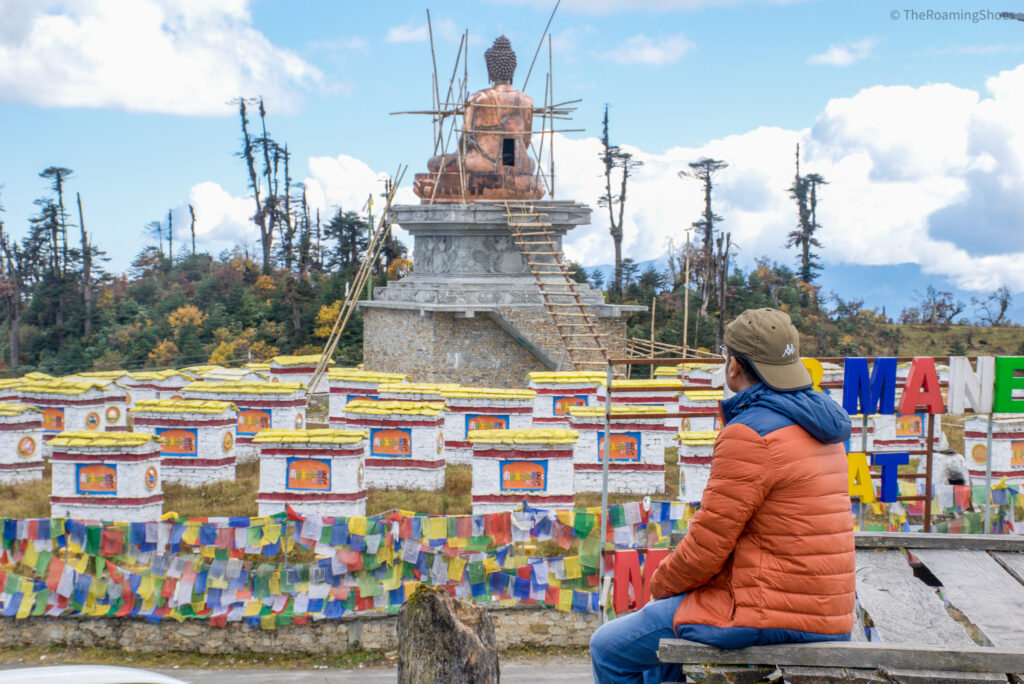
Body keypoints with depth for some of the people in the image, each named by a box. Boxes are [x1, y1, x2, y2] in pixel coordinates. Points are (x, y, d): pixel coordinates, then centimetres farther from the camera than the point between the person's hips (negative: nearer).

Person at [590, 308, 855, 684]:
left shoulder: (750, 434, -19)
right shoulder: (818, 423, 11)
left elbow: (707, 545, -18)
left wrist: (662, 582, 3)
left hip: (768, 615, -10)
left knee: (609, 648, 2)